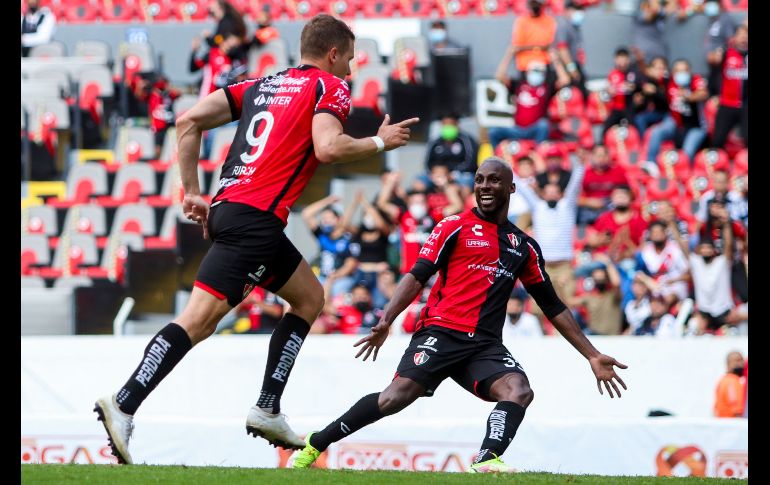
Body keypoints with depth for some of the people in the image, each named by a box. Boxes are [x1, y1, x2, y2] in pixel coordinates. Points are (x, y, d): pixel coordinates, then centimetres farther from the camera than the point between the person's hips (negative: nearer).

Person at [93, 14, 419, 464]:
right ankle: (123, 406, -24)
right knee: (200, 317, -14)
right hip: (255, 219, -9)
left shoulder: (260, 85, 23)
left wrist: (192, 192, 16)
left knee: (310, 297, 21)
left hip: (226, 208, 9)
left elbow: (189, 120, 14)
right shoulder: (329, 87, 4)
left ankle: (268, 410, 14)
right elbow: (328, 148, -15)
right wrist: (380, 142, 2)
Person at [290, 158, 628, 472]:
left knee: (519, 391, -26)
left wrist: (592, 355, 20)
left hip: (485, 345, 4)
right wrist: (385, 321, -16)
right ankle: (313, 446, -8)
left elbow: (553, 307, 24)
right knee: (397, 396, -21)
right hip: (441, 331, -4)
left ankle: (486, 460, -44)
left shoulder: (524, 247, 19)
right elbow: (417, 276, 0)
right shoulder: (455, 227, 7)